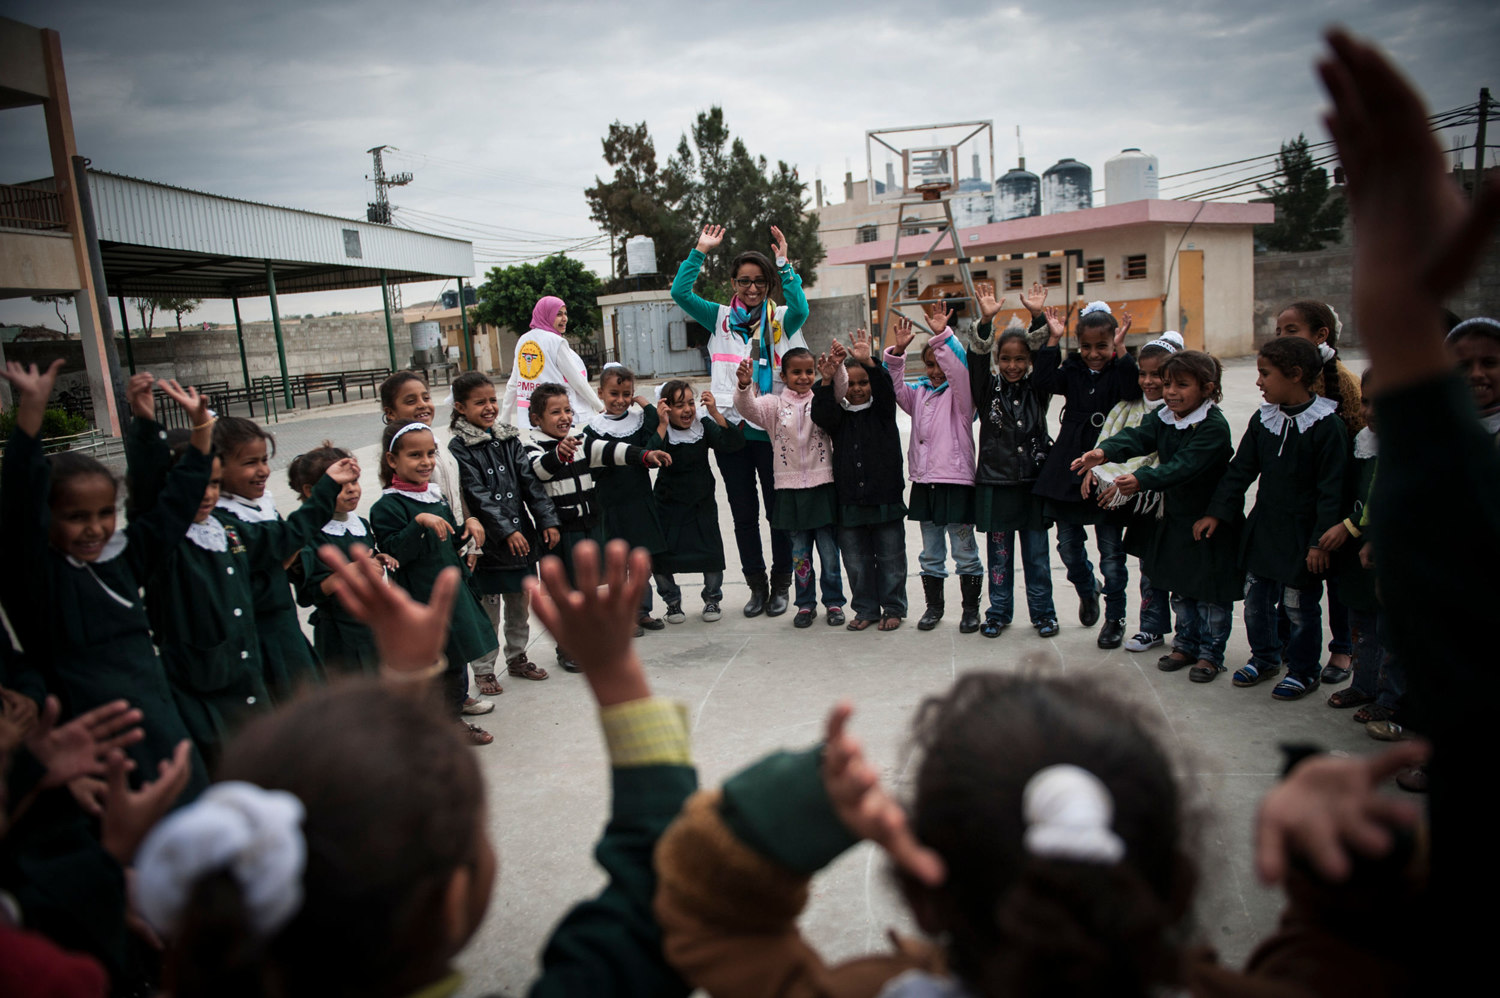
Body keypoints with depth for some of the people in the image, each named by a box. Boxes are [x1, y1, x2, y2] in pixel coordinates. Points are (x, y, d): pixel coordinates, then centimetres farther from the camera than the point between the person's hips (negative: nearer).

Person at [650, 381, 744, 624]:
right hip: (668, 504, -1)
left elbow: (734, 443, -19)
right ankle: (672, 601, 24)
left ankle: (712, 599, 23)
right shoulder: (661, 430, -12)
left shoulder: (704, 425, -7)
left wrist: (715, 413, -29)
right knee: (659, 558, -2)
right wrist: (662, 425, -33)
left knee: (712, 553, -3)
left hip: (702, 503, 1)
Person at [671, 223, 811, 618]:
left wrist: (784, 264, -22)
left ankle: (780, 586, 22)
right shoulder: (722, 319, 8)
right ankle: (757, 586, 24)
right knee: (743, 515, 11)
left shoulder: (781, 320, 4)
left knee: (779, 511, 7)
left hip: (772, 430, -2)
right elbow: (680, 293, -3)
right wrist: (700, 251, -6)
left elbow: (801, 309, -19)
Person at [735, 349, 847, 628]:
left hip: (822, 486, -1)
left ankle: (834, 602, 20)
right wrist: (745, 385, -32)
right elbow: (748, 408, -12)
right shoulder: (774, 404, 4)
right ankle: (805, 604, 23)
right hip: (790, 489, 1)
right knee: (799, 551, 11)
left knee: (829, 548, 6)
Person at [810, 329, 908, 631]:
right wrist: (828, 377, -26)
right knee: (855, 561, 7)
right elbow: (820, 414, -13)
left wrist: (868, 362, -31)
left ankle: (893, 608, 20)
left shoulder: (882, 411, 5)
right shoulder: (838, 416, 8)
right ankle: (866, 609, 21)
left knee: (890, 559, 6)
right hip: (849, 501, 2)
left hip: (885, 499, -2)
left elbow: (886, 390, -14)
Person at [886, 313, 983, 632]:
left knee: (964, 551, 3)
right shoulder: (919, 393, 12)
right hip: (924, 482, 5)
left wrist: (942, 336, -31)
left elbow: (959, 369, -21)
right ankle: (933, 606, 25)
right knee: (930, 552, 14)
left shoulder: (960, 393, -3)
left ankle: (971, 608, 15)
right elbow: (895, 387, -3)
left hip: (955, 480, -5)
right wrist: (897, 351, -16)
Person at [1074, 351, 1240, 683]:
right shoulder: (1163, 416, -1)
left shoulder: (1214, 426, -22)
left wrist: (1141, 479, -48)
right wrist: (1104, 451, -38)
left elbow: (1183, 465, -34)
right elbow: (1137, 436, -18)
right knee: (1179, 587, 17)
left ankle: (1210, 653, 22)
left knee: (1211, 593, 6)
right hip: (1175, 517, 7)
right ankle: (1186, 643, 34)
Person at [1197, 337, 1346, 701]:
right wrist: (1217, 512, 6)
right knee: (1255, 599, 14)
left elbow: (1332, 490, -14)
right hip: (1263, 527, 6)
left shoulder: (1327, 426, -15)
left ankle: (1303, 670, 25)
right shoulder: (1263, 420, 3)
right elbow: (1240, 470, 10)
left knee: (1299, 606, 6)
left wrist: (1321, 540, -16)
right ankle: (1265, 657, 35)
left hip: (1302, 534, -6)